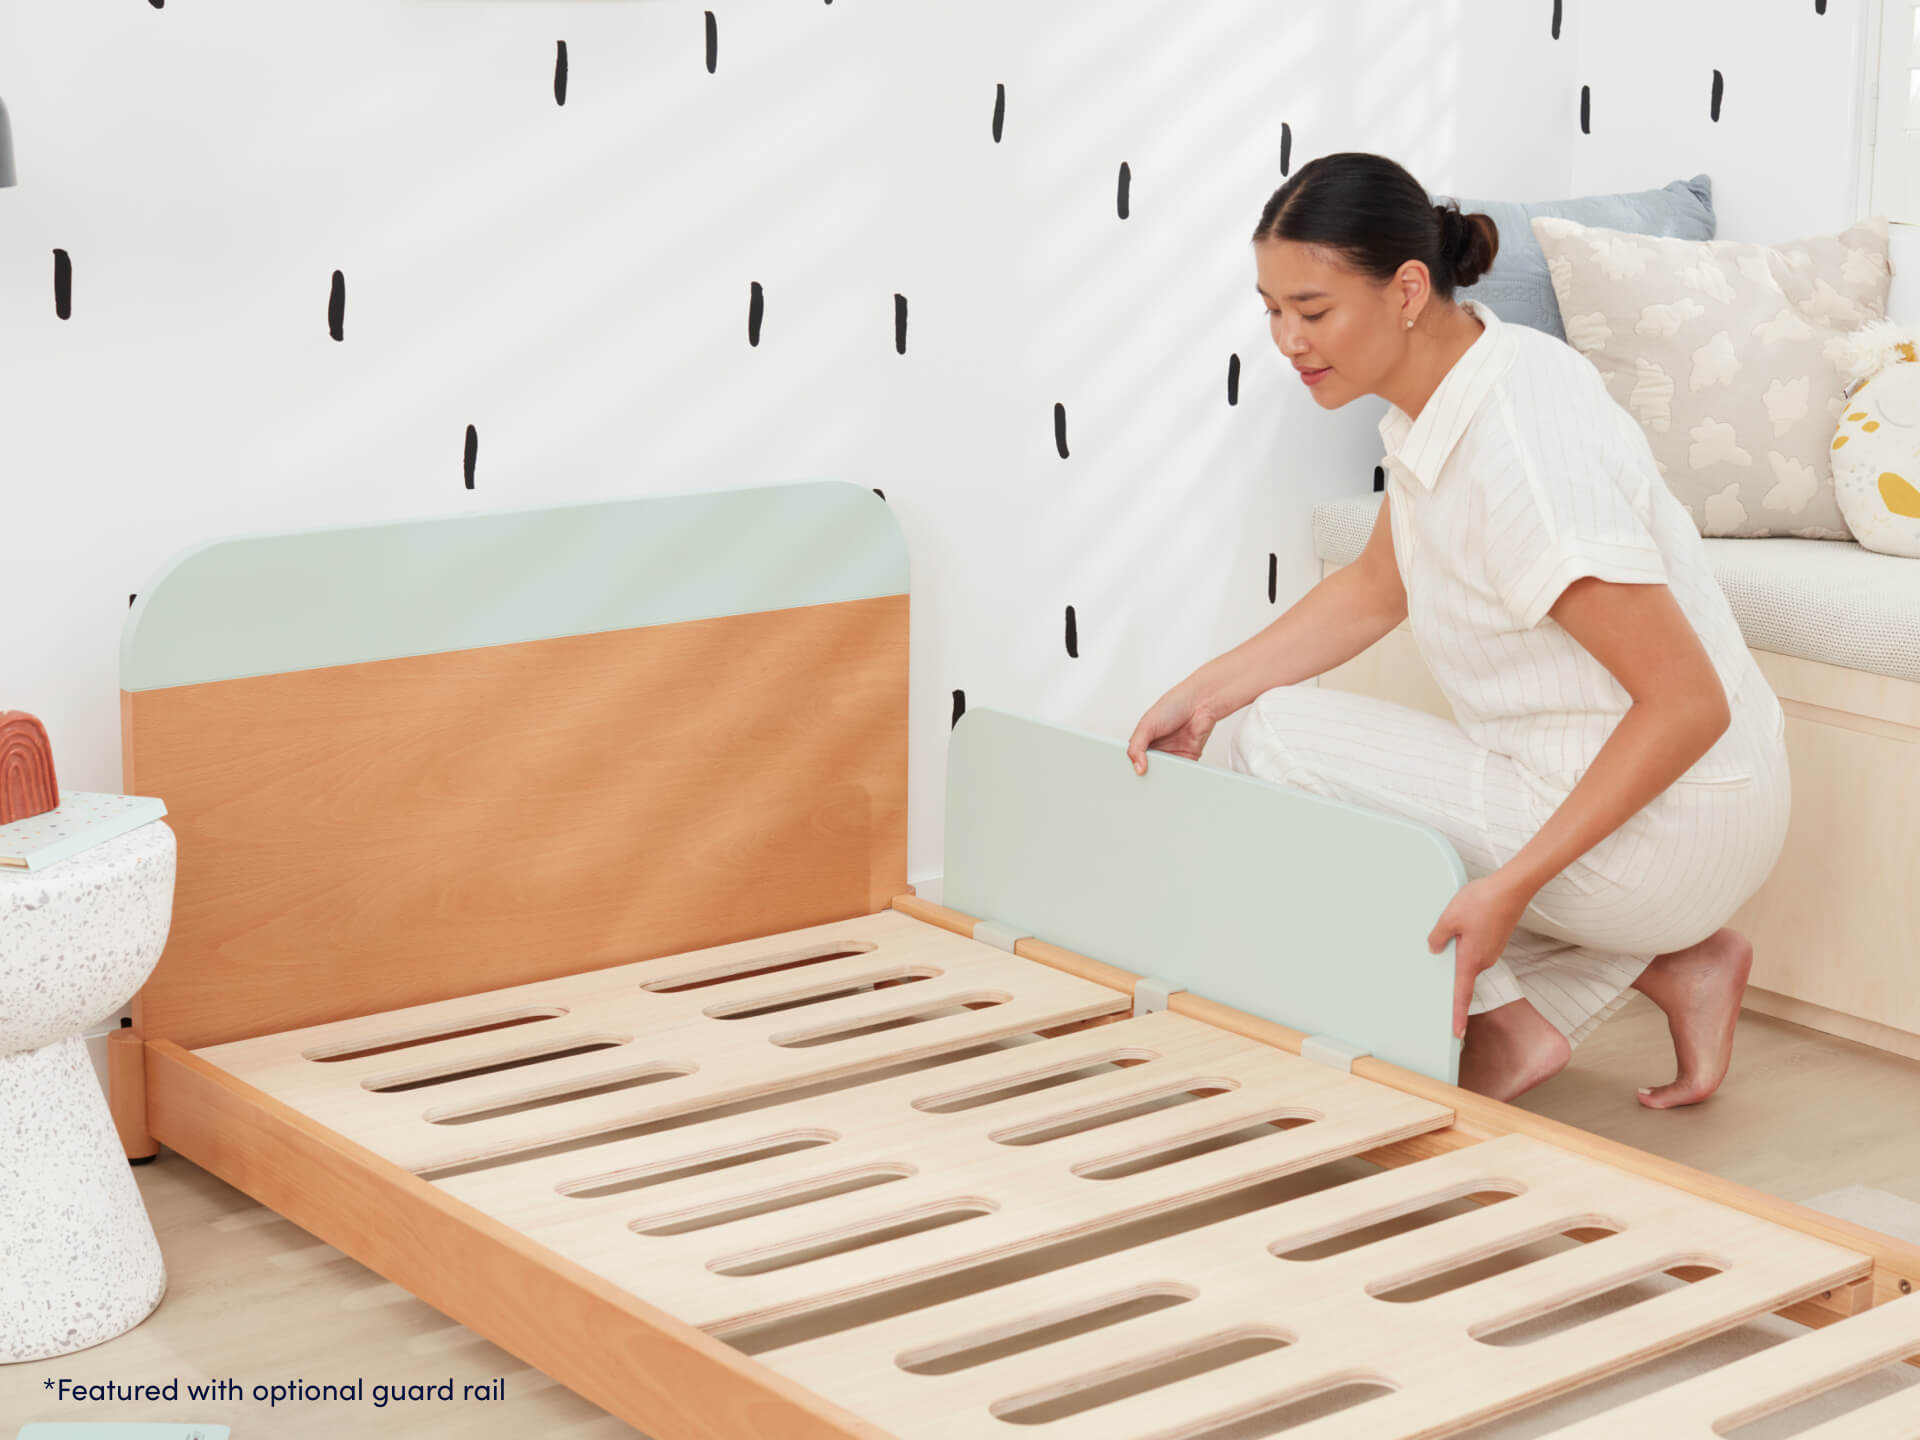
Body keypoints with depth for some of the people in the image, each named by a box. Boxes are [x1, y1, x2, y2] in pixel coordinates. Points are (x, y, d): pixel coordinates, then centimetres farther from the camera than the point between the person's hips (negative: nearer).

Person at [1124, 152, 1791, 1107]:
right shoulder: (1440, 394, 1)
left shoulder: (1523, 450, -28)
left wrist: (1511, 886, -29)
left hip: (1671, 826, -10)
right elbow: (1378, 588, 16)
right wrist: (1202, 694, 5)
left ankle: (1502, 1024, -3)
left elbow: (1689, 702, -27)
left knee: (1281, 736, -13)